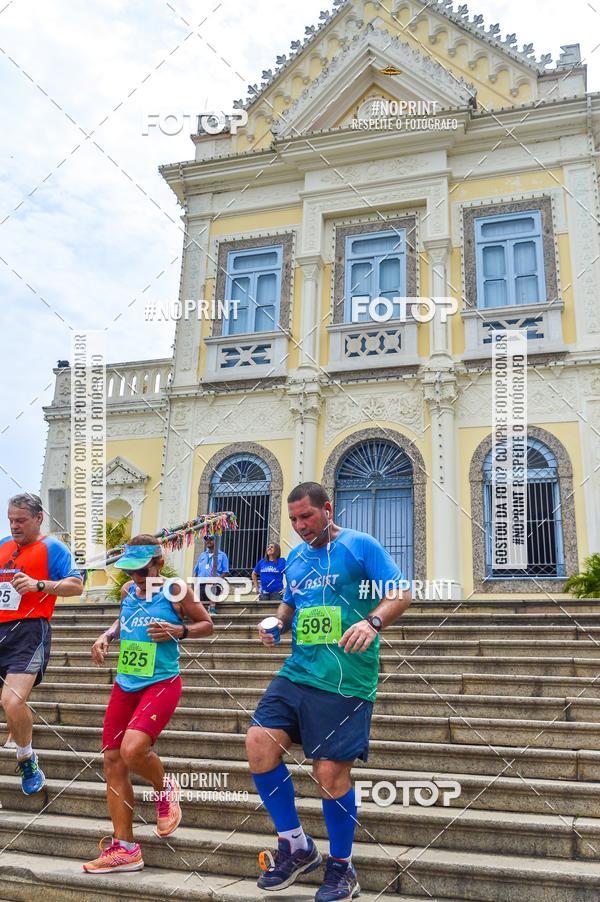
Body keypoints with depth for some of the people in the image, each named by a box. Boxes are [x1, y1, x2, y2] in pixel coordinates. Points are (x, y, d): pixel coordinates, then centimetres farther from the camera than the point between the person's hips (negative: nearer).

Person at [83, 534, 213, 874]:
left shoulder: (176, 591, -9)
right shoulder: (128, 590, 7)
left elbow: (207, 624, 1)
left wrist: (179, 631, -16)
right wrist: (107, 635, 8)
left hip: (162, 683, -6)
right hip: (125, 684, 7)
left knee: (133, 749, -26)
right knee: (113, 760, 4)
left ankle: (165, 789, 9)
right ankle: (124, 849, 16)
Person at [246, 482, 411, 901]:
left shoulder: (360, 545, -3)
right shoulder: (295, 557, 16)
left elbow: (401, 593, -8)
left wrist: (372, 622, -26)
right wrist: (277, 624, 7)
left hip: (344, 682, -6)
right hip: (297, 673, 6)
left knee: (330, 772, -3)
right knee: (259, 742, -8)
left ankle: (342, 867, 22)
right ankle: (296, 846, 11)